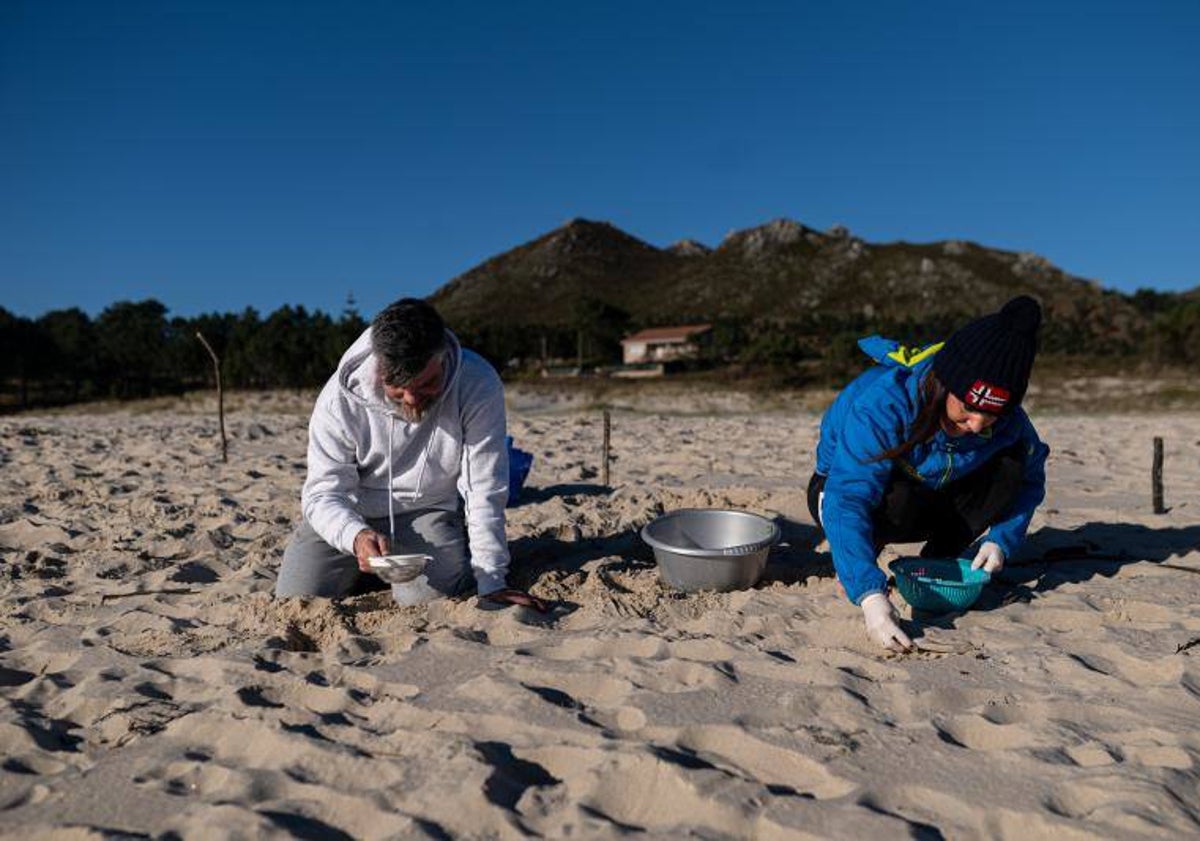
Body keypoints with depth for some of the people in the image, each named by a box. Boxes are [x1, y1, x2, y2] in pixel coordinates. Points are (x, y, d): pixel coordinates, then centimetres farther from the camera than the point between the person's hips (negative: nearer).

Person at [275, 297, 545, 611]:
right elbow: (323, 492, -19)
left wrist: (491, 583, -24)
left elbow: (485, 492, -21)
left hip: (430, 511, -1)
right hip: (351, 515, 2)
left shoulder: (479, 387, -25)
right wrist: (356, 536, -41)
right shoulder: (341, 396, -21)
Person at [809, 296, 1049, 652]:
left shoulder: (1006, 420, -20)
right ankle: (851, 565, -6)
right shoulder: (881, 404, -38)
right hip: (842, 486, -4)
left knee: (1011, 466, -19)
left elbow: (1029, 476, -1)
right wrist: (870, 595, -55)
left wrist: (1001, 539, -17)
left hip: (930, 497, 5)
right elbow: (846, 501, -45)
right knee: (900, 500, -38)